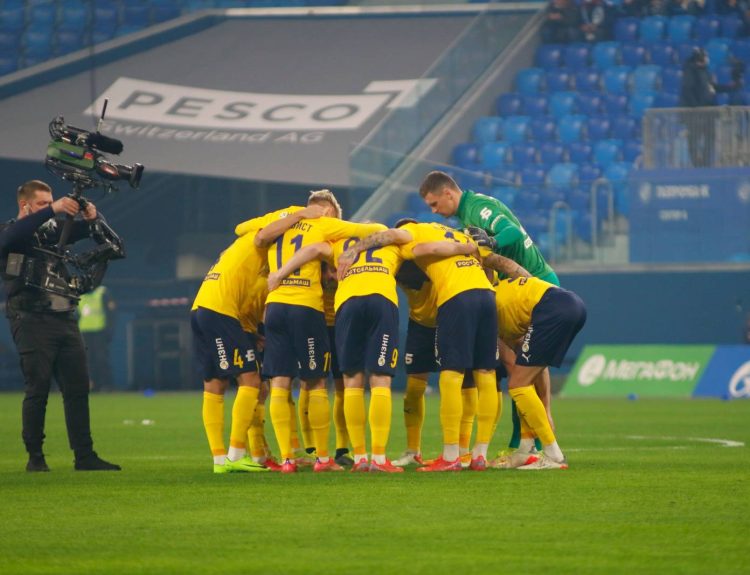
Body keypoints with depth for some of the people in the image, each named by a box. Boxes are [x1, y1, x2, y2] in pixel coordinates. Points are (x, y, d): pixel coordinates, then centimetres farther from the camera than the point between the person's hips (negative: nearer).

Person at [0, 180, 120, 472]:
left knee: (78, 388, 3)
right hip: (31, 320, -6)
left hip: (64, 318, 6)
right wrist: (53, 210, -33)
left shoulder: (53, 229, 17)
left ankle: (84, 456, 5)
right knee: (37, 390, -6)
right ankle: (35, 457, 1)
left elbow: (85, 230, 18)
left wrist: (91, 215, -7)